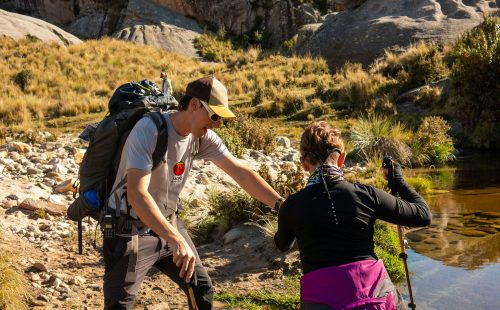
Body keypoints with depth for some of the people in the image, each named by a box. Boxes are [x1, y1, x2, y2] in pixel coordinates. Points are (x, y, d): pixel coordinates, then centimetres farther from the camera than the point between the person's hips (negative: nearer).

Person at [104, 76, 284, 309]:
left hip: (168, 222, 7)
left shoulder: (201, 137, -6)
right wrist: (177, 240, -42)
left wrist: (280, 203, -10)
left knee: (202, 289, 10)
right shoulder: (149, 130, -27)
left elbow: (240, 172, -3)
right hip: (130, 229, -7)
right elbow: (137, 194, -36)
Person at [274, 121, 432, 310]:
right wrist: (398, 180, 23)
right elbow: (423, 215, 8)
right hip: (375, 293, 1)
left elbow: (282, 245, 21)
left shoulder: (292, 205, -1)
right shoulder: (366, 195, -3)